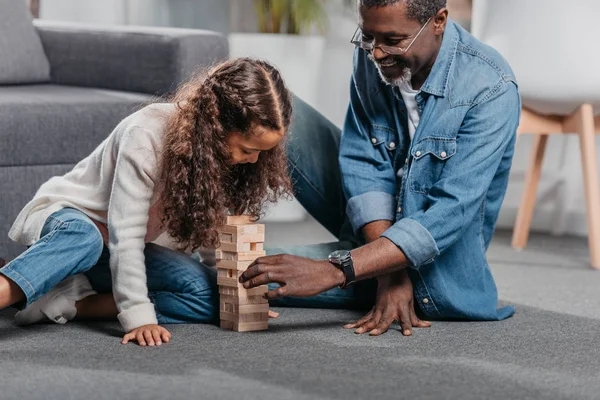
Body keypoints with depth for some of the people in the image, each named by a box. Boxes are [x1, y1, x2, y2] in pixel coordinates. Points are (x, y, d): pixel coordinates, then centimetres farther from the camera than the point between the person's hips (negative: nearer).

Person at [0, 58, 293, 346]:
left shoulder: (229, 145, -10)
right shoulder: (146, 135, -30)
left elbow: (216, 227, 2)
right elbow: (125, 234, -32)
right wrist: (139, 317, -38)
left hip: (113, 253, 7)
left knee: (210, 296, -20)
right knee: (83, 236, -42)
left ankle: (70, 303, -26)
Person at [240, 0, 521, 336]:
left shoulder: (492, 90, -28)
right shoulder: (370, 57, -12)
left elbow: (452, 213, -35)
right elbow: (364, 165, -15)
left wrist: (335, 270, -44)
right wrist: (392, 274, -29)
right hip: (374, 227, 5)